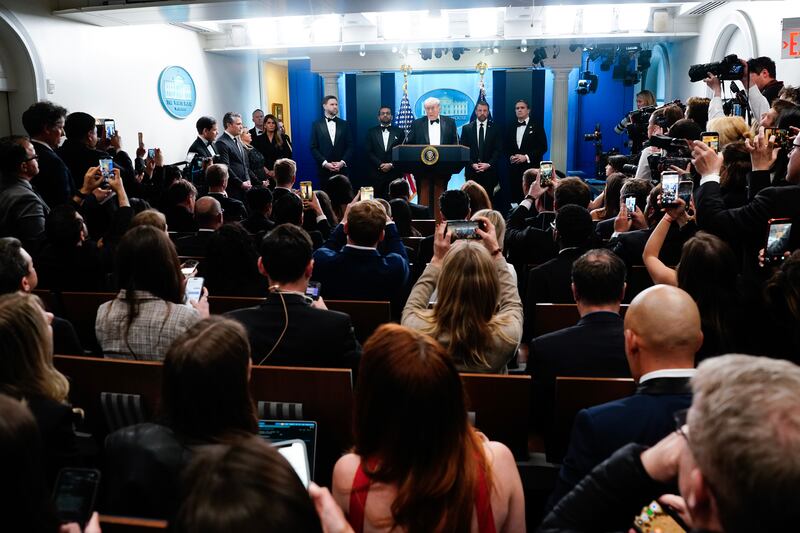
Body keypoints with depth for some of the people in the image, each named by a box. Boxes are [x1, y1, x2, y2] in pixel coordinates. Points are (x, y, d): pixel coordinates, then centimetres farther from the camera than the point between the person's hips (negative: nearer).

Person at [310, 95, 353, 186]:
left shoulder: (344, 124, 10)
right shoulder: (316, 124, 4)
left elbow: (350, 146, 6)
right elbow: (313, 147, 0)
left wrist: (343, 162, -9)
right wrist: (325, 163, -12)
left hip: (342, 169, 1)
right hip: (324, 170, -1)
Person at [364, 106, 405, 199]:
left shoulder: (399, 132, 10)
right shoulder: (371, 132, 11)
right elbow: (368, 152, 3)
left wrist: (391, 165, -8)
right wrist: (380, 164, -9)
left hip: (394, 173, 0)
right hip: (376, 174, 0)